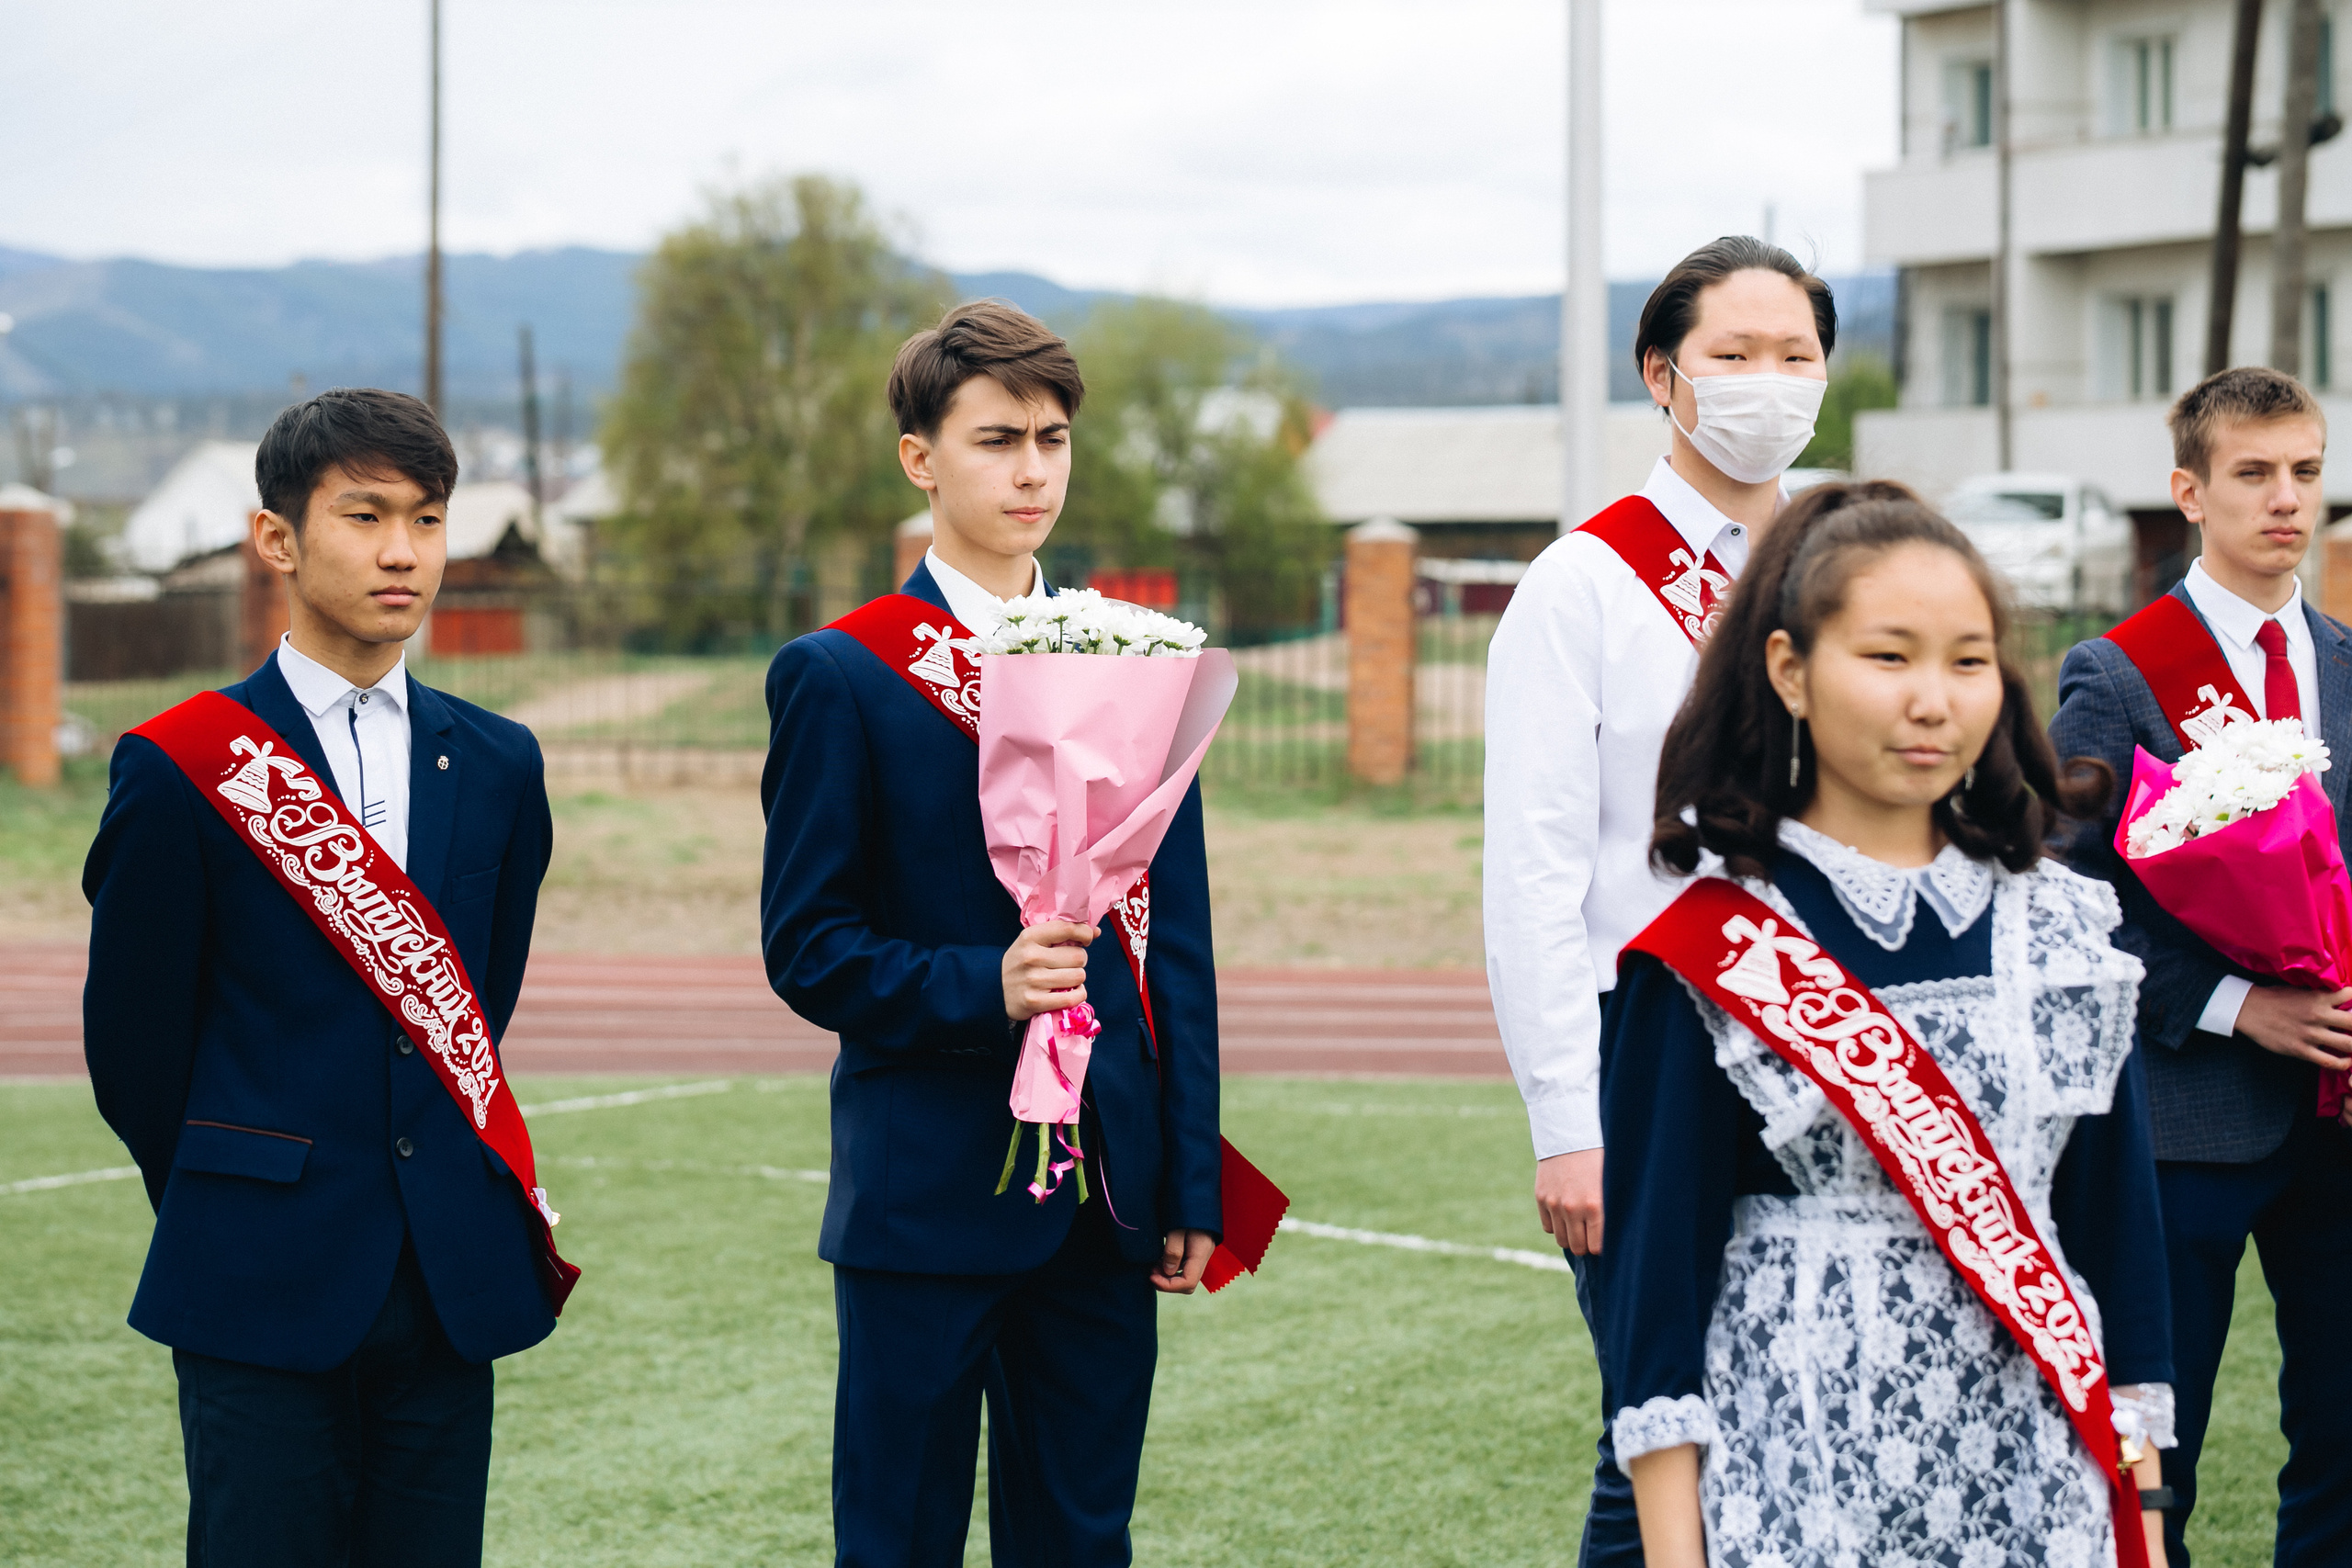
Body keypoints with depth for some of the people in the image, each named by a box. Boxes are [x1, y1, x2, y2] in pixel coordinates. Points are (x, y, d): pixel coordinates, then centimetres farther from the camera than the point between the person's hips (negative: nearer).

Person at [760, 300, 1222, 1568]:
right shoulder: (840, 676, -2)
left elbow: (1177, 943, 11)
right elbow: (807, 947, -5)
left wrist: (1189, 1183, 7)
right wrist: (983, 986, -21)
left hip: (1103, 1204, 4)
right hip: (926, 1196, -4)